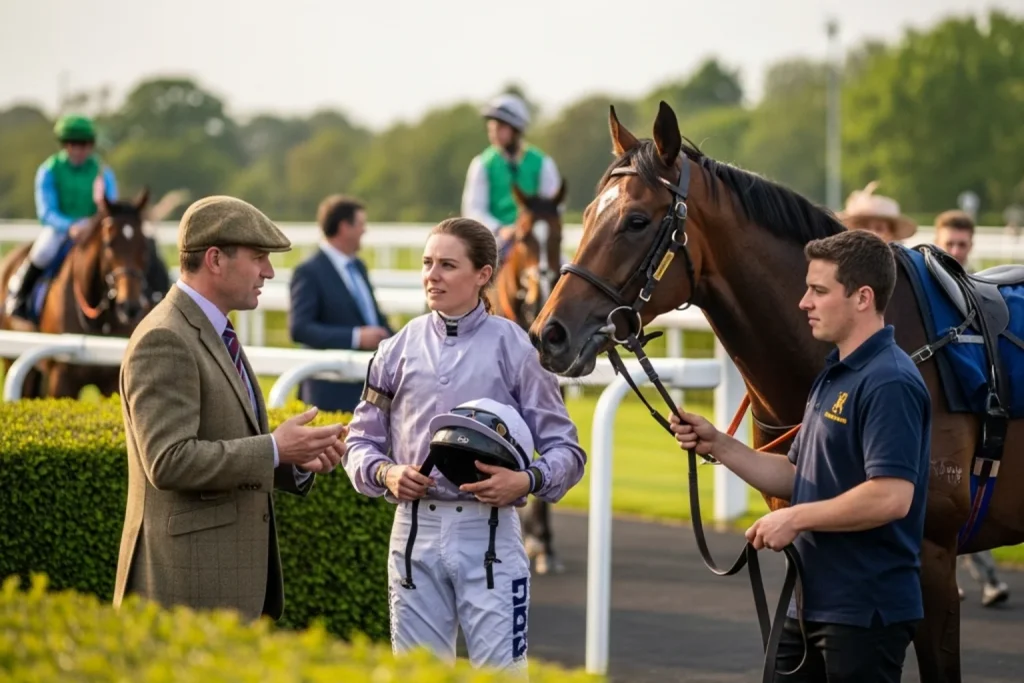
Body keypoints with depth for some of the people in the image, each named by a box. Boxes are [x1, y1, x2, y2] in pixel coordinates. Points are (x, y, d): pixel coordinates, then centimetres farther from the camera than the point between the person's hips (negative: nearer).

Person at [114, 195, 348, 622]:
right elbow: (169, 461, -23)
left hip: (233, 578, 10)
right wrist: (275, 449, -20)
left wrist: (297, 460, 4)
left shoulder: (214, 335, 17)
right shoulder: (164, 341, -14)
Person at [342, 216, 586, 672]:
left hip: (488, 531, -3)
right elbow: (361, 441, 12)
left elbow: (565, 450, 1)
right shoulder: (397, 350, 7)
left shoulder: (514, 348, 0)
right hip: (415, 529, 3)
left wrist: (527, 480, -17)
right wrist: (385, 473, -9)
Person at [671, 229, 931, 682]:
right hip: (812, 605, 10)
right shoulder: (834, 377, 14)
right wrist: (716, 445, 7)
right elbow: (797, 477, 19)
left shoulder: (889, 384, -18)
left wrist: (795, 518, -18)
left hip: (865, 611, -10)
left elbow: (891, 497, -27)